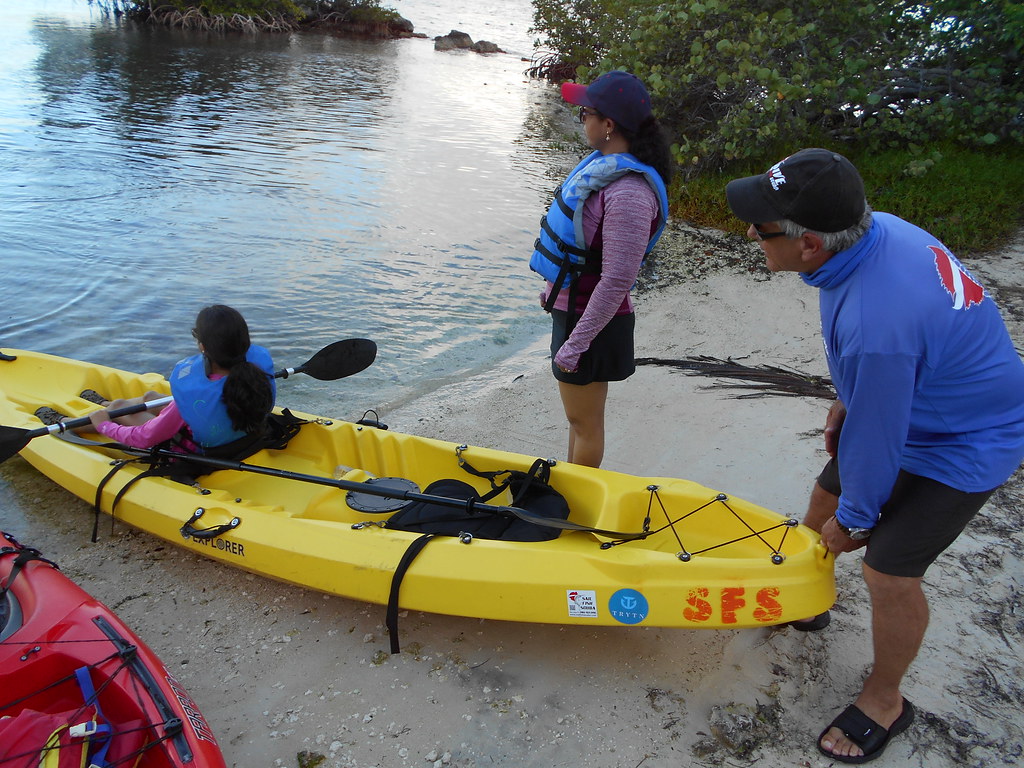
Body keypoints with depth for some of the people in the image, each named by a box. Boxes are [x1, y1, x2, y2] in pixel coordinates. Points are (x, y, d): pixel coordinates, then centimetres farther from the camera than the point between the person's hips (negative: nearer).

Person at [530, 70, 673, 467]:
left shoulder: (629, 193, -28)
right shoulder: (605, 162, 3)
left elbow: (617, 281, -28)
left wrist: (575, 343, -23)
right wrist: (555, 289, 23)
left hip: (592, 319, -10)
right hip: (571, 304, 10)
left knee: (584, 421, 10)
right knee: (579, 416, 25)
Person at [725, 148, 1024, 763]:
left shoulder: (874, 326, -42)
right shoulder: (876, 226, -16)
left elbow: (876, 439, -27)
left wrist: (854, 518, -9)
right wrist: (847, 401, 13)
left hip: (963, 447, -9)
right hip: (912, 404, 9)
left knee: (889, 574, -3)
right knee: (826, 501, 18)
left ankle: (885, 701, 24)